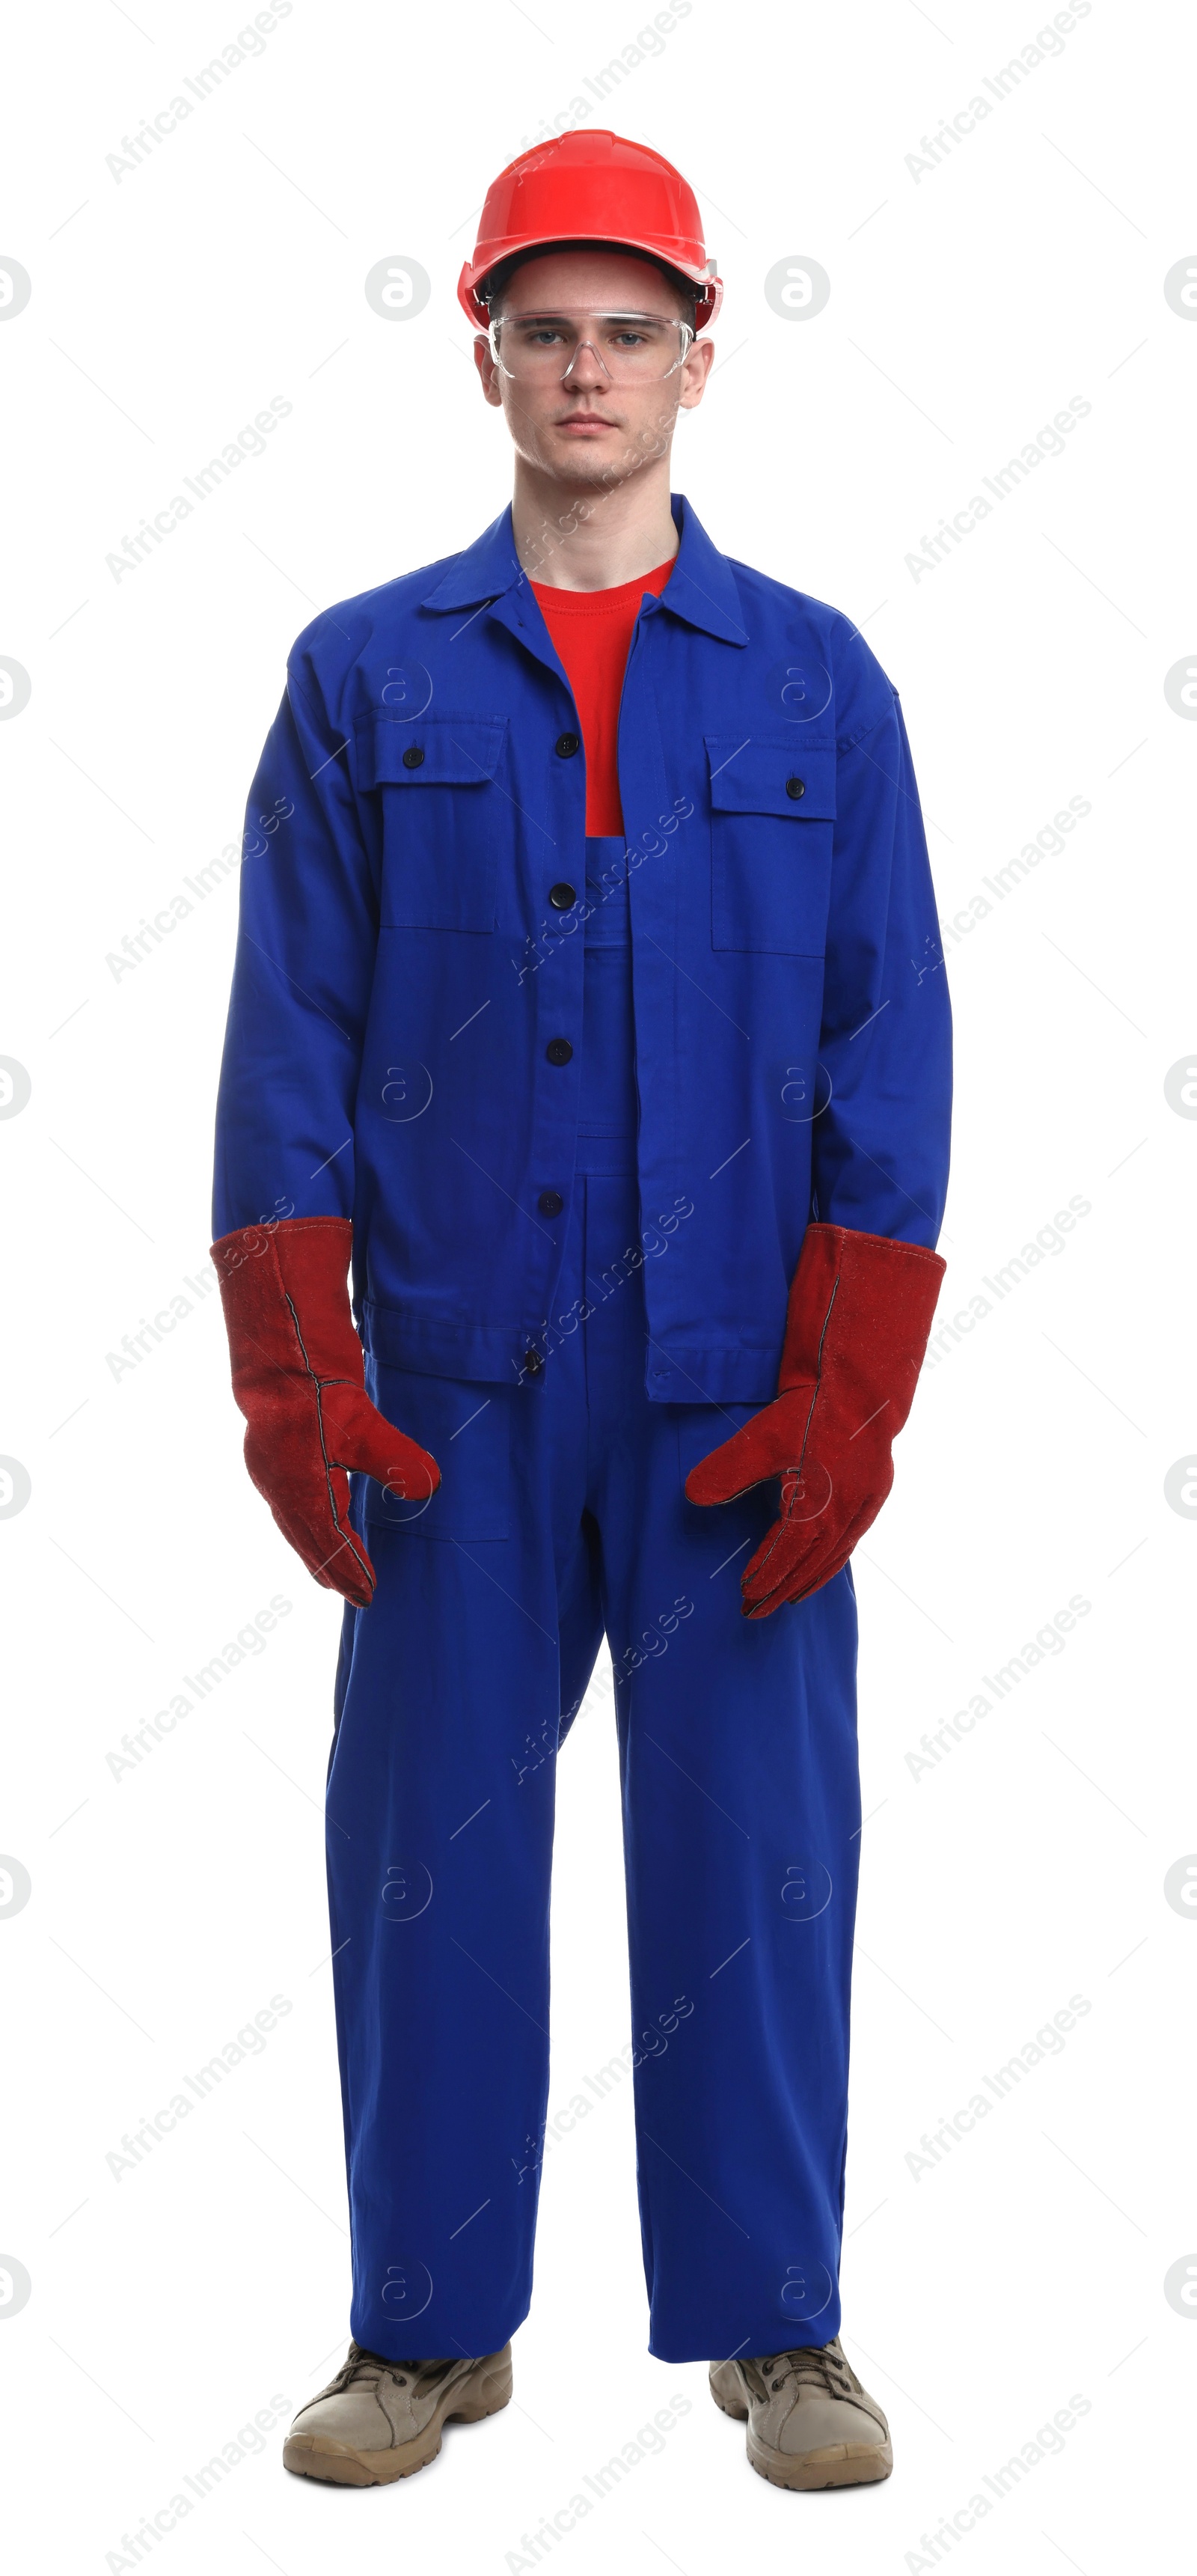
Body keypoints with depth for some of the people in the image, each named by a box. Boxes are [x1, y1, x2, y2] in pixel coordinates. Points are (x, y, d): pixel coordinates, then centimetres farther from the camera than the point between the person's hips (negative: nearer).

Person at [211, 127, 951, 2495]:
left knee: (753, 1841, 4)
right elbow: (292, 1037, 4)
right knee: (431, 1839, 5)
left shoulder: (815, 681, 6)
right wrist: (290, 1367, -5)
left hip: (739, 1383, 0)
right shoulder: (365, 679, 7)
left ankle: (773, 2323, 20)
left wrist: (852, 1389, -6)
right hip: (456, 1383, 1)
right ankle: (430, 2323, 20)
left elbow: (887, 1042, 3)